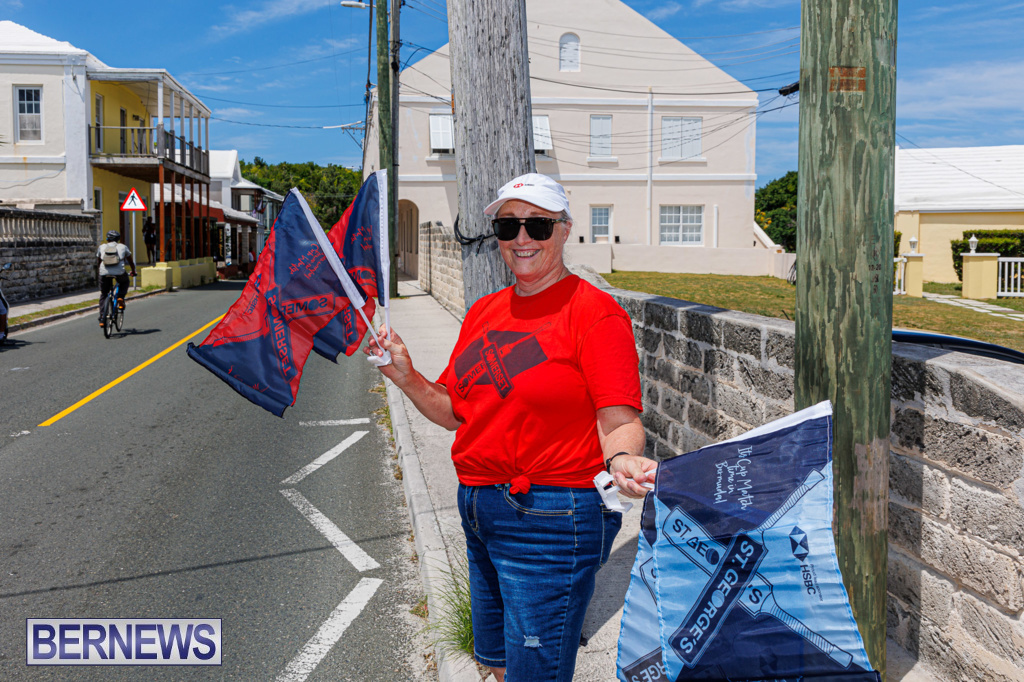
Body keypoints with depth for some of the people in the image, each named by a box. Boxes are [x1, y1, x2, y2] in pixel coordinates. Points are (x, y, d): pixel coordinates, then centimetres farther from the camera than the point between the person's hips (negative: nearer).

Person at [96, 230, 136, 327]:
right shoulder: (123, 247, 16)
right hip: (119, 273, -1)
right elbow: (131, 262, 24)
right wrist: (133, 272, 42)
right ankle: (120, 298, 9)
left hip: (104, 273, 1)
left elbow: (98, 262, 27)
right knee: (124, 282, 34)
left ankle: (102, 319, 7)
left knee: (103, 295, 16)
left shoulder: (101, 247, 18)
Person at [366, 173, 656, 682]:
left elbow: (619, 422, -17)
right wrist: (406, 377, -2)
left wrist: (622, 459, -37)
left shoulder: (594, 311, -12)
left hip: (551, 519, -7)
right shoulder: (484, 312, 10)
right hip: (478, 507, 8)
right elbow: (455, 412, 13)